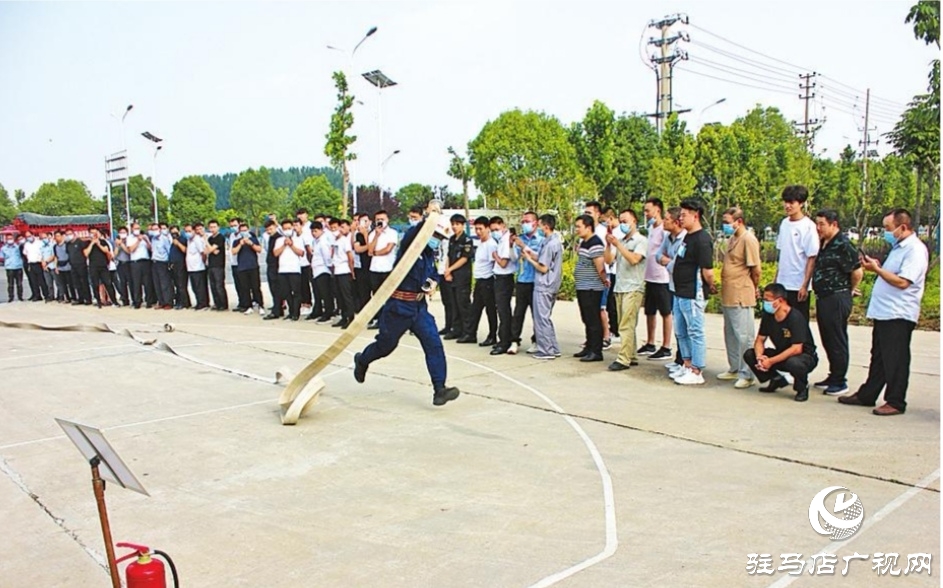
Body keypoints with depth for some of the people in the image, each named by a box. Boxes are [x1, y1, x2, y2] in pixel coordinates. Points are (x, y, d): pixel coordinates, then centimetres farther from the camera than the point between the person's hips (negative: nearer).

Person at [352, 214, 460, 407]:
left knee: (433, 343, -10)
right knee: (386, 344, 11)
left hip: (419, 306, 6)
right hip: (398, 305, -6)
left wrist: (432, 282, 6)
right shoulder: (410, 245, -13)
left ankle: (439, 390, -10)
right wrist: (428, 219, -50)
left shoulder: (430, 254, 10)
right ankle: (362, 361, 45)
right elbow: (414, 233, -36)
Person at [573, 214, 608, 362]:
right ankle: (589, 348, 25)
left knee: (593, 320, -5)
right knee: (587, 320, 16)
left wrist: (605, 280, -8)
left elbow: (600, 266, -21)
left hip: (592, 288, -10)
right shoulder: (583, 242, 14)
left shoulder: (595, 243, -18)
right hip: (583, 287, 10)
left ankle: (596, 352, 0)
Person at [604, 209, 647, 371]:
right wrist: (609, 245, -5)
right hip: (619, 288, 7)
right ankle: (632, 356, 16)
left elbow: (634, 259, -18)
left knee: (626, 326, -10)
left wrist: (618, 245, -18)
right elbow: (609, 261, 8)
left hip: (633, 289, -7)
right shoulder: (619, 240, 15)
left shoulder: (641, 240, -3)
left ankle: (623, 359, -11)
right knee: (626, 326, 10)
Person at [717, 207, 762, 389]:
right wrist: (723, 288, 14)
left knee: (744, 336, -3)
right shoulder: (732, 239, 15)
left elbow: (756, 269, -15)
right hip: (728, 296, 10)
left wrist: (754, 289, -1)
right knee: (730, 334, 17)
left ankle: (747, 374, 3)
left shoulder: (748, 239, -14)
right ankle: (734, 369, 29)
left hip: (741, 297, -10)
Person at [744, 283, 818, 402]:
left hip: (805, 356, -6)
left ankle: (802, 387, -8)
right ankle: (777, 380, 8)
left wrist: (771, 361, -30)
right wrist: (759, 356, -22)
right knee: (749, 354, -11)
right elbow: (759, 340, -1)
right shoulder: (768, 316, -6)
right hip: (781, 355, 6)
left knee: (793, 363, -42)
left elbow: (796, 349, -30)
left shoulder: (795, 317, -25)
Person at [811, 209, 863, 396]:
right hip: (823, 298, 9)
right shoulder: (824, 244, 12)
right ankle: (833, 376, 27)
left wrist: (851, 290, -2)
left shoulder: (843, 245, -16)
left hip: (837, 299, -9)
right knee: (827, 340, 16)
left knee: (837, 342, -1)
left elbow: (857, 272, -17)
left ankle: (840, 382, 8)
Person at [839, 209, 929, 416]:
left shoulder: (915, 250, -15)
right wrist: (876, 266, 7)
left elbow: (902, 282, -23)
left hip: (899, 315, -10)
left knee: (896, 360, -2)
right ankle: (867, 395, 23)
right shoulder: (899, 247, 17)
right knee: (878, 357, 16)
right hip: (884, 312, 10)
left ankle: (896, 402, 7)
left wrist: (877, 269, -17)